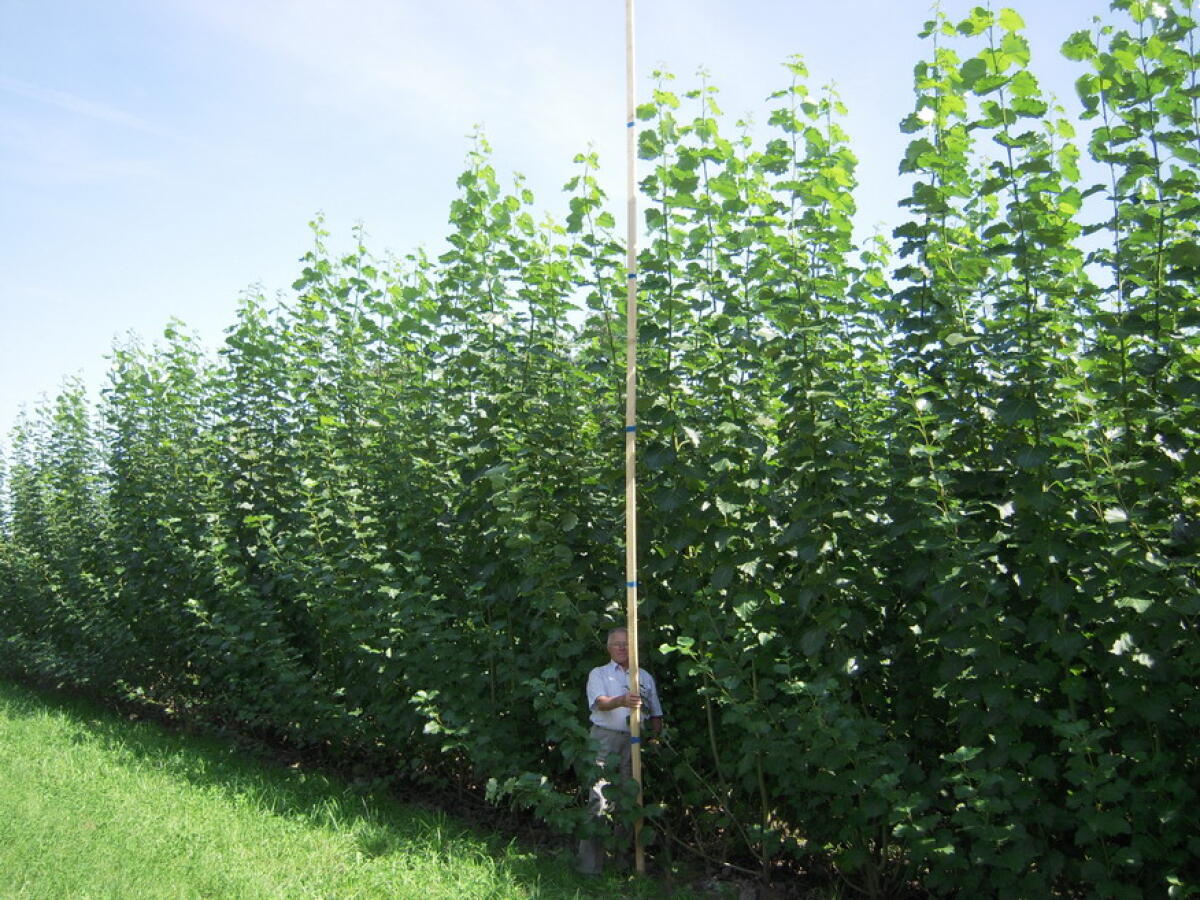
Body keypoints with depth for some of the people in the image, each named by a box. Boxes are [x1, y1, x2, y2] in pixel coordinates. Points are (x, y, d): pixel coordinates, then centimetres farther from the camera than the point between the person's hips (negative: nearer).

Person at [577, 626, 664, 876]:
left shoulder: (645, 677, 18)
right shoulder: (598, 674, 8)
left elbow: (656, 714, 20)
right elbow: (600, 702, -12)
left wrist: (656, 740, 5)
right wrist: (622, 701, -32)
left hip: (634, 741, 3)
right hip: (605, 737, -3)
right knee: (598, 798, -10)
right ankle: (590, 862, -9)